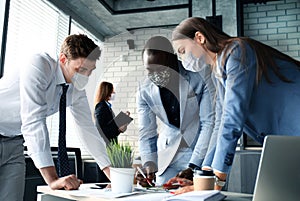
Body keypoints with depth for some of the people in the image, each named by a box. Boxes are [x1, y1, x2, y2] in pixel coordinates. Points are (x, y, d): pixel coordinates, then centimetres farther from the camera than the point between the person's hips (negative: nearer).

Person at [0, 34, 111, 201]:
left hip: (13, 142, 6)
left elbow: (87, 128, -1)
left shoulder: (77, 90, -7)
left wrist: (113, 173, -8)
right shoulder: (39, 66, -27)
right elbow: (33, 121, -35)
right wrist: (53, 179, -40)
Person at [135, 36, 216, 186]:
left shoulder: (199, 79, -19)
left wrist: (193, 166, -23)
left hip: (200, 151, -3)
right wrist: (149, 163, -23)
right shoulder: (144, 91, -8)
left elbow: (209, 123, -18)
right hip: (168, 155, 3)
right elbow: (146, 133, -5)